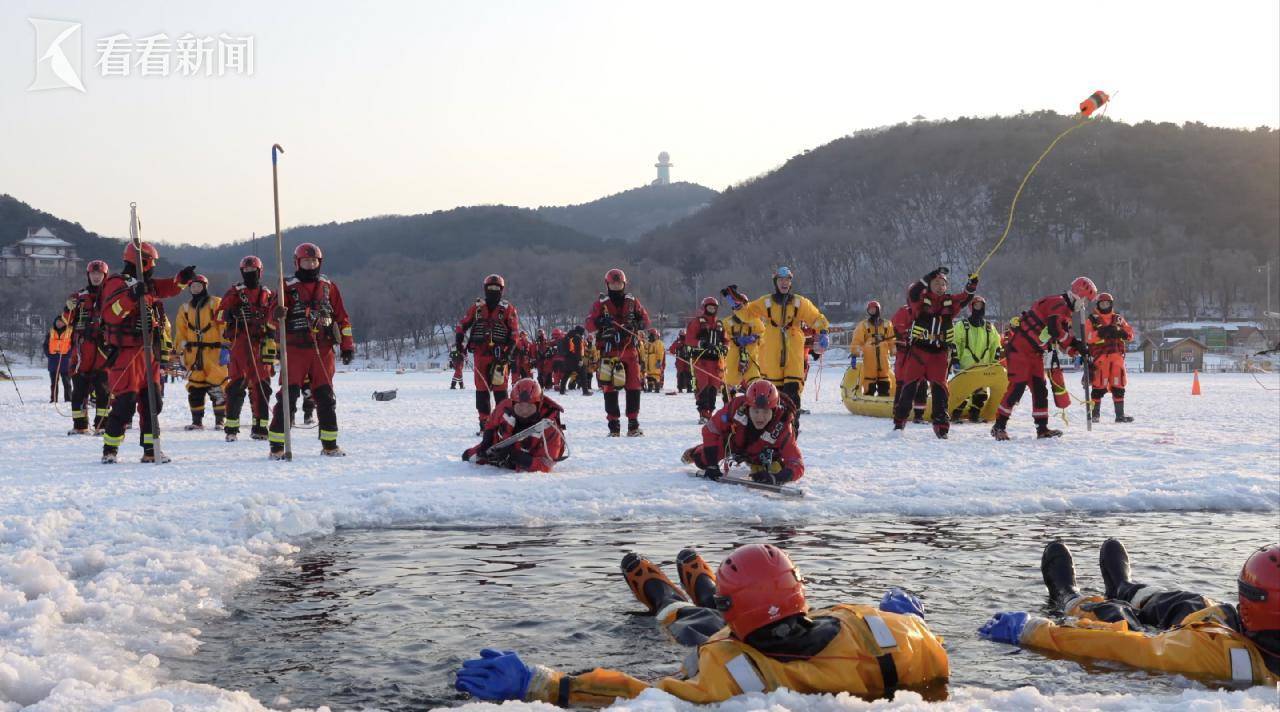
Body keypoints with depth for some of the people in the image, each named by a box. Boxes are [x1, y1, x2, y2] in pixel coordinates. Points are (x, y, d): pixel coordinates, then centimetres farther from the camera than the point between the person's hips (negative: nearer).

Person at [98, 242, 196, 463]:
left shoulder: (147, 285, 17)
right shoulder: (116, 283, -9)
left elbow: (166, 289, 30)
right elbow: (110, 313, -21)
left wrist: (182, 278, 12)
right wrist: (131, 296, -33)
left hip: (148, 353, 9)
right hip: (125, 354, -9)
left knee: (152, 402, 8)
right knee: (125, 404, -10)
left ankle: (150, 450, 15)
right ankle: (109, 450, 1)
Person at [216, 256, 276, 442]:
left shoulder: (268, 295, 16)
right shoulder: (234, 292, 8)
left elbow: (275, 322, 20)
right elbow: (221, 314, 4)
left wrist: (278, 346, 17)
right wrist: (232, 313, -18)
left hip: (261, 346, 3)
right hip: (239, 344, -3)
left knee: (261, 386, 0)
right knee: (236, 384, -6)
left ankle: (260, 426, 6)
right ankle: (231, 427, -2)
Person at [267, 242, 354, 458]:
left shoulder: (329, 286, 11)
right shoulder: (288, 287, 4)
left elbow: (342, 317, 13)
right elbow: (274, 316, -4)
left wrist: (347, 346, 9)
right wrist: (278, 314, -28)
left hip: (323, 350, 3)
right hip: (295, 350, -2)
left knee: (325, 397, 5)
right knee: (288, 396, -7)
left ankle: (330, 444, 13)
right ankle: (277, 445, -4)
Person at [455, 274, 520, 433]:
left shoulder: (508, 309, 5)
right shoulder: (477, 307, 12)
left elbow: (514, 332, 1)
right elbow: (462, 324, 16)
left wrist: (508, 351, -10)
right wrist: (459, 339, 0)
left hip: (499, 354, -2)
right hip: (480, 353, 3)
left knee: (499, 388, -6)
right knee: (481, 388, 3)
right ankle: (484, 421, 8)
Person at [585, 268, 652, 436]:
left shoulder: (633, 302, 11)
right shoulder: (600, 304, 5)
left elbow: (646, 320, 9)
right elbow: (589, 325, -3)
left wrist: (636, 324, -12)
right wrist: (601, 323, -24)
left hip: (630, 350, 2)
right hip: (608, 352, -2)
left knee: (634, 386, -2)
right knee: (610, 388, -3)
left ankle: (633, 424, 2)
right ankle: (613, 426, 1)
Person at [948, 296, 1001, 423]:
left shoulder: (990, 328, 13)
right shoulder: (962, 325, 1)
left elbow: (996, 347, 18)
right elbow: (953, 344, -2)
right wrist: (955, 361, -9)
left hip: (983, 368, 4)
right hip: (964, 367, -4)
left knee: (982, 393, 2)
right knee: (962, 393, -12)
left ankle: (974, 415, 15)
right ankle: (955, 414, -2)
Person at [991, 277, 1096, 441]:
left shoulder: (1065, 311, 17)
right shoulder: (1057, 303, -15)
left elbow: (1064, 341, 18)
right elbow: (1055, 329, -30)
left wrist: (1078, 353, 3)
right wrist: (1075, 342, -24)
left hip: (1035, 352, 10)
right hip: (1020, 347, -10)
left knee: (1040, 388, 8)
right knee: (1018, 386, -14)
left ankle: (1042, 428, 12)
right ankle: (999, 426, -10)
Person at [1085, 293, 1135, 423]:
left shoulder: (1118, 319, 19)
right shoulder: (1092, 320, 7)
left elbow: (1130, 334, 11)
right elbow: (1088, 337, -8)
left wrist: (1119, 331, -9)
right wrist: (1101, 333, -22)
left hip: (1116, 357, 4)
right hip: (1099, 357, -4)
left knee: (1118, 386, 3)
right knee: (1099, 387, -7)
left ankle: (1120, 415, 7)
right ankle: (1094, 414, 1)